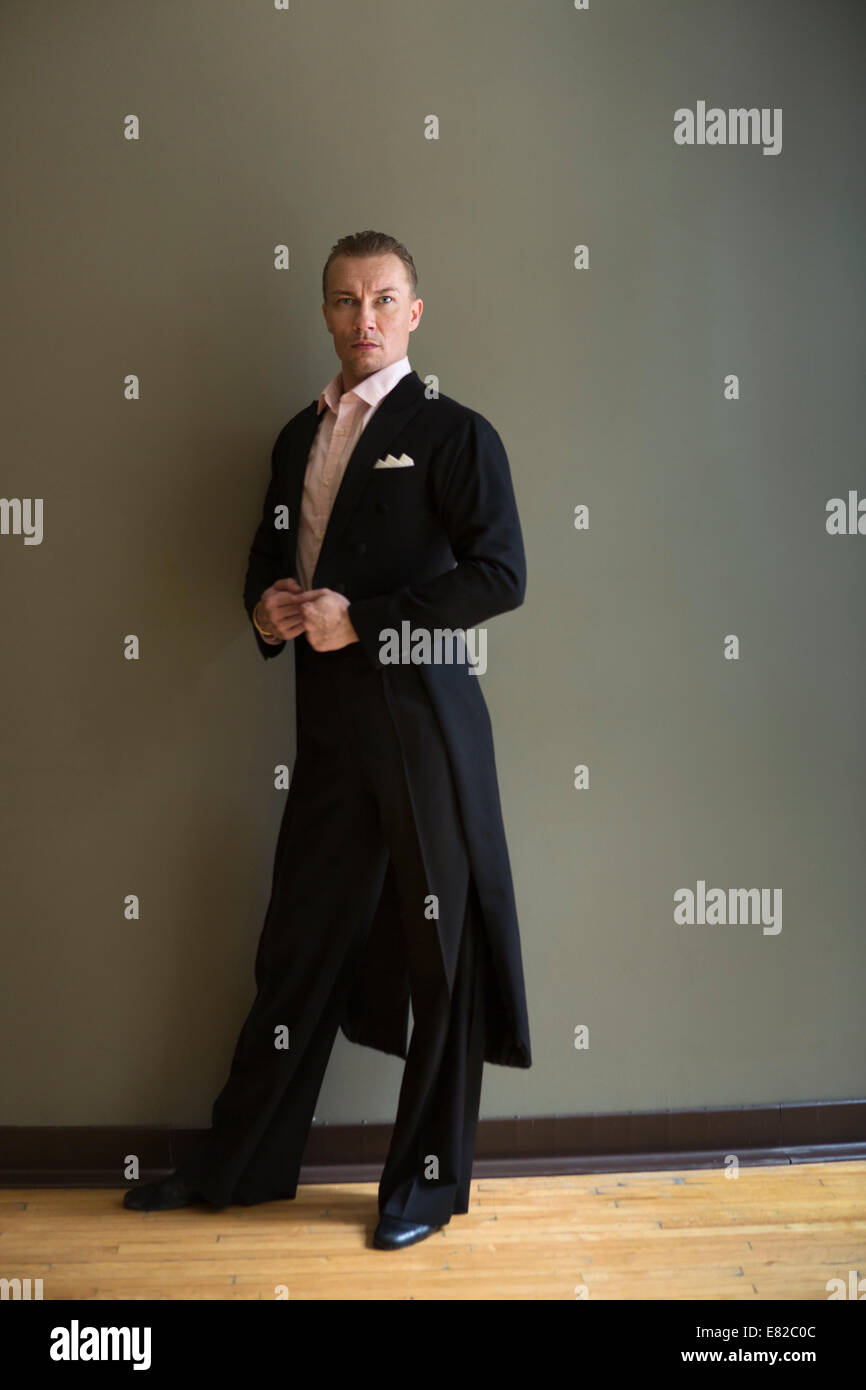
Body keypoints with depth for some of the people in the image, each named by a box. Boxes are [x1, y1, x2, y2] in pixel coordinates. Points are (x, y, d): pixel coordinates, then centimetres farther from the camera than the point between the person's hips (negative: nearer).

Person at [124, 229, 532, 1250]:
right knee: (298, 946, 14)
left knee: (441, 958, 6)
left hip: (423, 726, -6)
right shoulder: (298, 437, 16)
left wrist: (362, 620, -17)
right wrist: (268, 607, 1)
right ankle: (239, 1165, 30)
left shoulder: (453, 433, -4)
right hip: (329, 729, 6)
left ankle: (428, 1182, 24)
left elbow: (499, 575, -12)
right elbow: (269, 555, 25)